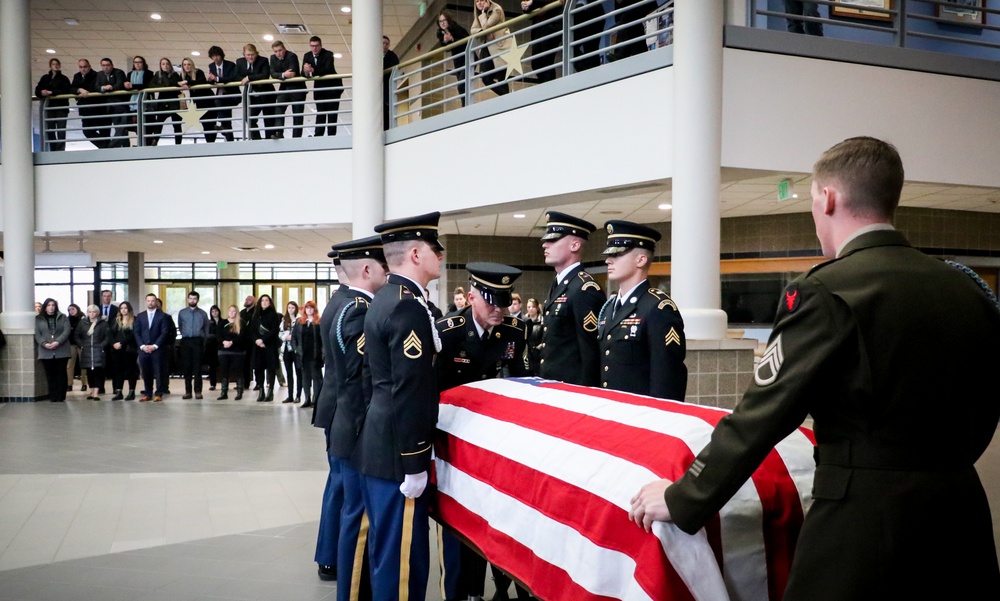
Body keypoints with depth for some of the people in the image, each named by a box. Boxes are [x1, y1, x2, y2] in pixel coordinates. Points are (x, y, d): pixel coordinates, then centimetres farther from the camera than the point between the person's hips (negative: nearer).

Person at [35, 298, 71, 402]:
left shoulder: (63, 317, 9)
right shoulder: (38, 319, 11)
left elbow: (66, 331, -2)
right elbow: (37, 334, 2)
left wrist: (57, 342, -16)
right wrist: (44, 344, -15)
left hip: (61, 351, 0)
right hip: (46, 352, 1)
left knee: (61, 373, 0)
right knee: (50, 374, 1)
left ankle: (60, 396, 4)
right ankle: (52, 397, 5)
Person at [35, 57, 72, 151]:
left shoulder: (64, 79, 3)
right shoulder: (45, 78, 13)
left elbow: (67, 91, -11)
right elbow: (37, 90, 9)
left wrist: (51, 92, -17)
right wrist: (42, 92, -15)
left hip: (61, 107, -4)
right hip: (49, 107, 4)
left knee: (61, 131, -9)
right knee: (50, 131, 4)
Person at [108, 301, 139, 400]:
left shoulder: (134, 320, -3)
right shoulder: (115, 320, 14)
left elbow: (133, 335, -12)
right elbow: (110, 334, 8)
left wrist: (121, 343, -16)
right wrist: (113, 343, -9)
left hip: (129, 349, -5)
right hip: (116, 350, 5)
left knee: (130, 370, 0)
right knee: (117, 371, 5)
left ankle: (131, 392, 5)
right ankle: (118, 392, 9)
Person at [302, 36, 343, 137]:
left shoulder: (328, 54, -16)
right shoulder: (307, 56, -1)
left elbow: (328, 70, -31)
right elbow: (303, 73, -7)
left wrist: (313, 70, -45)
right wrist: (306, 72, -32)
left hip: (332, 86, -4)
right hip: (319, 87, 4)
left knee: (332, 113, -4)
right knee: (320, 113, 3)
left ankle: (331, 136, -2)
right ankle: (317, 136, 1)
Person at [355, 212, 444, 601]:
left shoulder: (383, 300, 12)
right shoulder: (409, 306, -19)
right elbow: (409, 393, -22)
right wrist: (413, 464, -19)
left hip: (375, 443, 10)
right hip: (396, 451, -10)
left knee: (385, 547, 21)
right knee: (402, 554, 0)